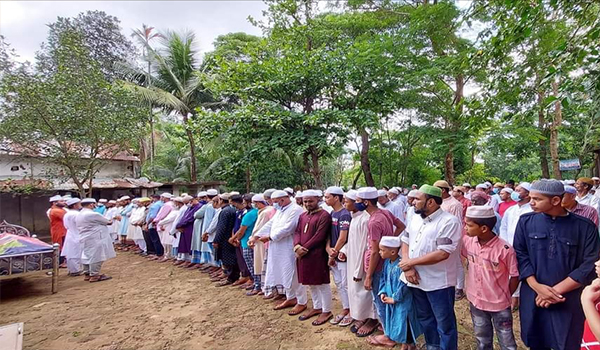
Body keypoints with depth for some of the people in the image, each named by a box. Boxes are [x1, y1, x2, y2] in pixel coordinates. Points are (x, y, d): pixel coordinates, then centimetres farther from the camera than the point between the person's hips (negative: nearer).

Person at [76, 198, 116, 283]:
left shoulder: (79, 215, 13)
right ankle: (94, 275, 0)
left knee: (88, 255, 16)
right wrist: (110, 221, 14)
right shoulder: (92, 214, -18)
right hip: (94, 239, -10)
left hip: (85, 238, 10)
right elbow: (107, 222, -8)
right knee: (96, 256, -4)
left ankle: (87, 274, 23)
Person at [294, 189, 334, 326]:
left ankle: (327, 311, 20)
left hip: (318, 255, -8)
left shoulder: (324, 215, -13)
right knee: (311, 283, 18)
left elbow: (319, 237, -18)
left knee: (322, 283, 5)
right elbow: (297, 232, 8)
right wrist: (297, 246, -11)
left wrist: (304, 248, -16)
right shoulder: (303, 216, 12)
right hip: (303, 255, 8)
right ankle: (317, 307, 34)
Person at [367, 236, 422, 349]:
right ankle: (390, 337, 41)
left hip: (402, 301, -8)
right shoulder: (387, 262, -1)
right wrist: (382, 292, -2)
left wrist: (394, 298, -17)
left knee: (402, 321, 5)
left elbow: (403, 285, -26)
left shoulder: (401, 266, -29)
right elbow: (383, 278, 9)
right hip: (390, 299, 8)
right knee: (392, 319, 23)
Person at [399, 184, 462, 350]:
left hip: (438, 282, -7)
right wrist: (407, 266, -9)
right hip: (416, 280, 7)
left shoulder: (449, 221, -18)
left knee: (445, 323, 11)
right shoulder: (416, 218, 5)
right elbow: (405, 241, 8)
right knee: (425, 318, 24)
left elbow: (442, 254, -25)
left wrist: (411, 262, -18)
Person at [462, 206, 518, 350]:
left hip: (499, 305, -3)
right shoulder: (467, 241, -13)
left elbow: (515, 276, -12)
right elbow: (467, 258, 7)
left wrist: (505, 297, -1)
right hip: (475, 302, 4)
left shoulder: (505, 249, -25)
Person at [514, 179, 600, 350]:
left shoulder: (585, 226, -6)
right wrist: (537, 286, -15)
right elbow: (520, 255, -3)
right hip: (533, 297, 1)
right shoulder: (526, 221, -2)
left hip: (569, 301, -1)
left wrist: (556, 290, -14)